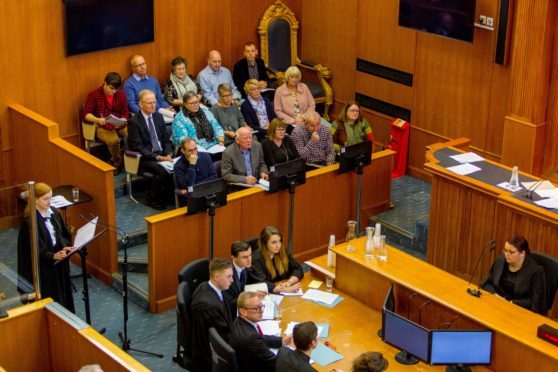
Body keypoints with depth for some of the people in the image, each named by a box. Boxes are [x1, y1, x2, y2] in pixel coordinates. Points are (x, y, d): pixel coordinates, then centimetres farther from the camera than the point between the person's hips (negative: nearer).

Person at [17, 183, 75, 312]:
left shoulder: (53, 212, 0)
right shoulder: (30, 220, -20)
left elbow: (63, 233, 9)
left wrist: (66, 246, -10)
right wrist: (53, 256, -33)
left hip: (59, 261, 7)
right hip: (42, 265, -7)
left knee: (62, 292, 17)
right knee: (48, 297, 3)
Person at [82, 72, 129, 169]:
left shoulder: (121, 95, 8)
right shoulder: (93, 95, -3)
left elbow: (125, 113, 9)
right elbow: (86, 114, -5)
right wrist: (98, 120, -25)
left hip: (120, 125, 4)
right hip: (103, 127, -4)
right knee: (114, 140, -36)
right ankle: (116, 164, -10)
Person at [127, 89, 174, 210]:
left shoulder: (159, 117, 10)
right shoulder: (134, 122, -9)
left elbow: (166, 139, 13)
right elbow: (138, 147, -14)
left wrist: (168, 154, -7)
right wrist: (157, 157, -21)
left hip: (162, 154, 6)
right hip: (145, 158, -6)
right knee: (163, 171, -31)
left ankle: (168, 193, -1)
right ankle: (151, 198, -7)